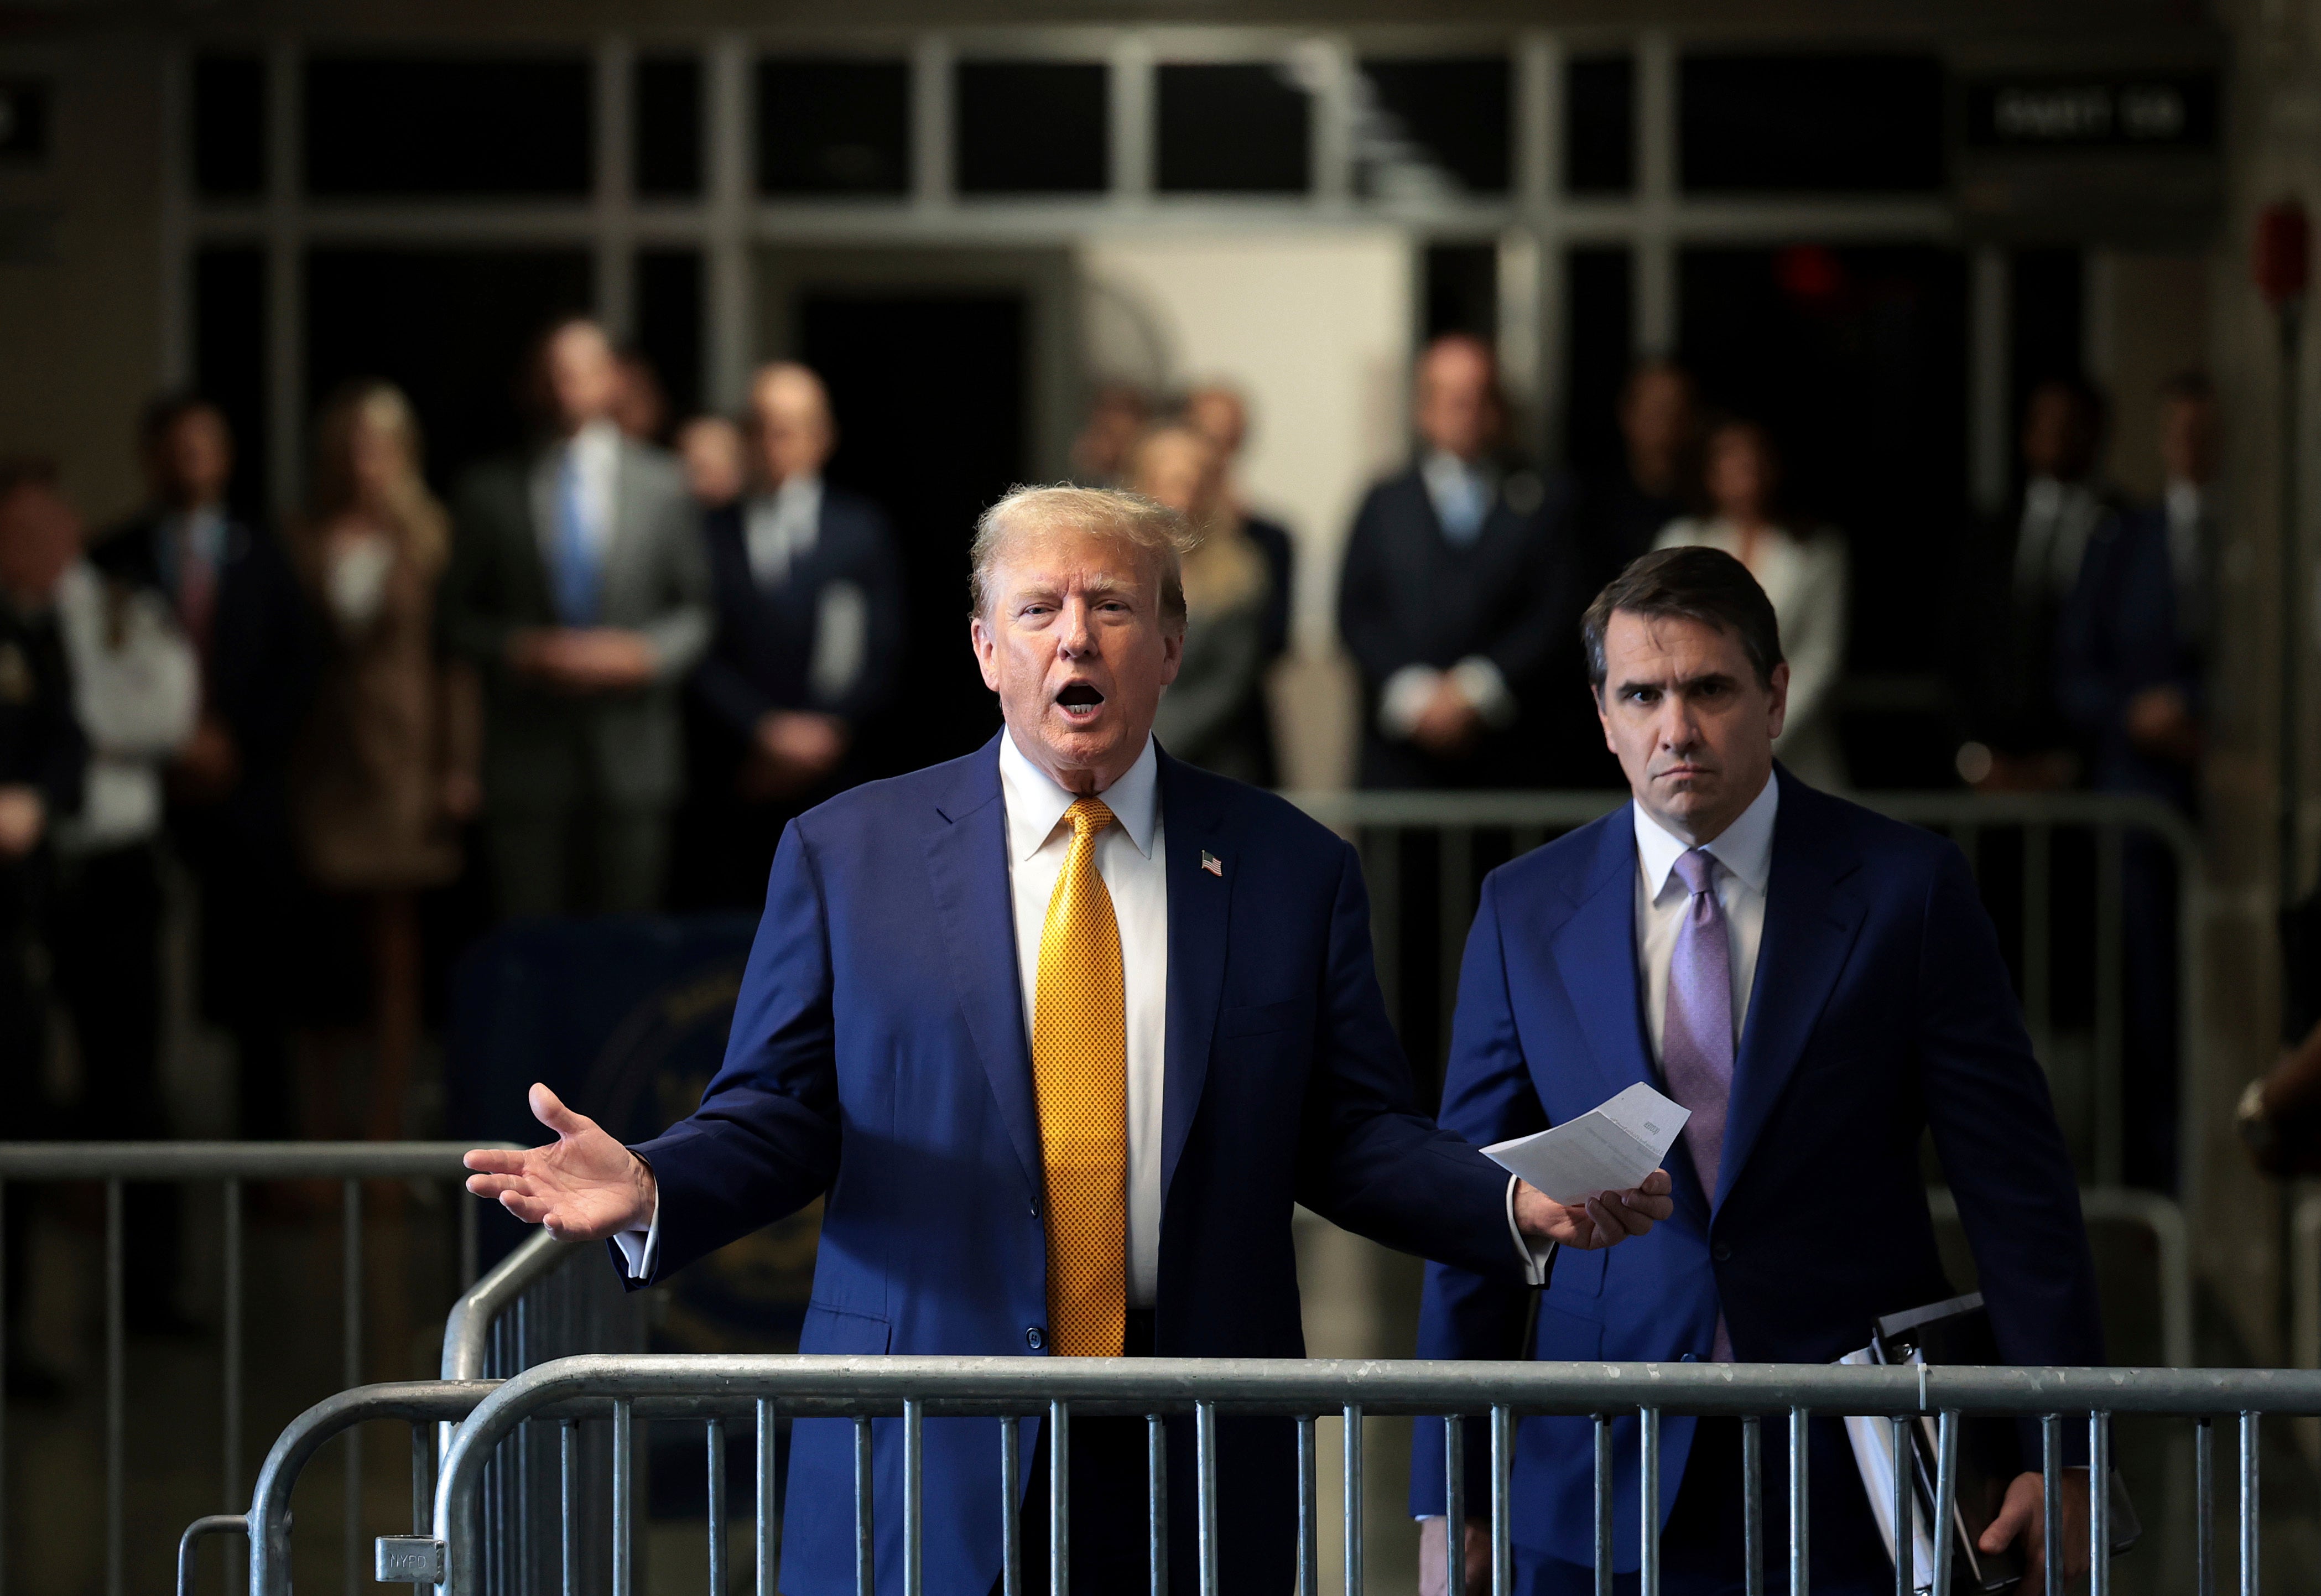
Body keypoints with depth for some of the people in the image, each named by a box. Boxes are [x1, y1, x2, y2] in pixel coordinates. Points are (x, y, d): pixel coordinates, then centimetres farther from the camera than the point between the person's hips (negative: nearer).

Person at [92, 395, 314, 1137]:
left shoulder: (262, 559, 13)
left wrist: (235, 744, -4)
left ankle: (264, 1133, 3)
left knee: (259, 992, -1)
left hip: (246, 792, 1)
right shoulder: (115, 561, 7)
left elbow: (296, 673, 9)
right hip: (150, 796, -1)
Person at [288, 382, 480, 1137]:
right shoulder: (302, 545, 6)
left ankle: (387, 1125, 4)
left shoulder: (429, 538, 4)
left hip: (405, 757, -1)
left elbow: (458, 655, 1)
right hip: (322, 762, 1)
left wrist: (460, 763, -6)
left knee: (397, 955, 1)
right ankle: (321, 1127, 2)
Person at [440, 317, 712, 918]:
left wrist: (641, 654, -10)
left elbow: (698, 610, 9)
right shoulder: (490, 492, 7)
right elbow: (459, 619, 9)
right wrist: (522, 653, -10)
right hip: (528, 751, 0)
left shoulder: (663, 485, 9)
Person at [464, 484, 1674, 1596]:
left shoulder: (1290, 870, 9)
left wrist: (1520, 1207, -9)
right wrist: (652, 1190, -14)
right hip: (927, 1464, -1)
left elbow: (1353, 1134, 8)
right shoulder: (844, 854, 6)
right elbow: (776, 1116, 6)